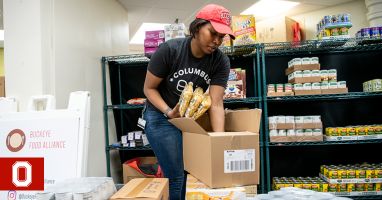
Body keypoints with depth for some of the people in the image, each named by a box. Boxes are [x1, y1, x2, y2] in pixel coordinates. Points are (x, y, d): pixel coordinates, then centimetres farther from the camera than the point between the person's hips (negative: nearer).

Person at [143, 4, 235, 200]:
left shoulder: (221, 61, -14)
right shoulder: (169, 50, -21)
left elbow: (216, 103, -20)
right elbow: (149, 88, -12)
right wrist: (169, 112, -27)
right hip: (162, 116, -3)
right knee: (177, 176, -9)